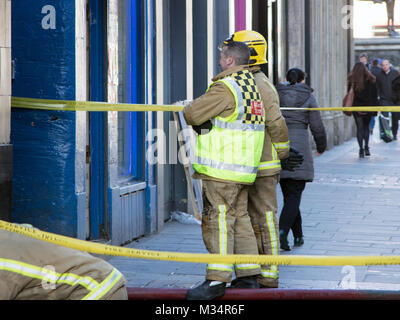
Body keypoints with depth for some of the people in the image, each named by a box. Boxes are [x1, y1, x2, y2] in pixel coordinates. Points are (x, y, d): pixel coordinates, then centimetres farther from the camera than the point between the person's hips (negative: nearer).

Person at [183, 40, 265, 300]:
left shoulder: (226, 87, -15)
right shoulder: (252, 84, 14)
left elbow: (192, 114, -15)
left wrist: (183, 113, 8)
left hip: (222, 169, -9)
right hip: (244, 169, 9)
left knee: (218, 220, -7)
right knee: (240, 218, 14)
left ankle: (217, 280, -8)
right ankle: (249, 275, 17)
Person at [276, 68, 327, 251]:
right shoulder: (308, 97, 1)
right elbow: (317, 126, 3)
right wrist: (321, 146, 19)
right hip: (299, 147, -3)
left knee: (288, 194, 13)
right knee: (294, 195, -2)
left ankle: (298, 236, 19)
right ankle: (282, 230, -23)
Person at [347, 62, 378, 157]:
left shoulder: (351, 80, -4)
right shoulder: (371, 79, -1)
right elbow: (375, 95, 1)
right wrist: (375, 108, 5)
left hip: (356, 107, -1)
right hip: (368, 107, 1)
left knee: (360, 128, 2)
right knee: (366, 126, 17)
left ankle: (361, 149, -7)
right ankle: (366, 148, 7)